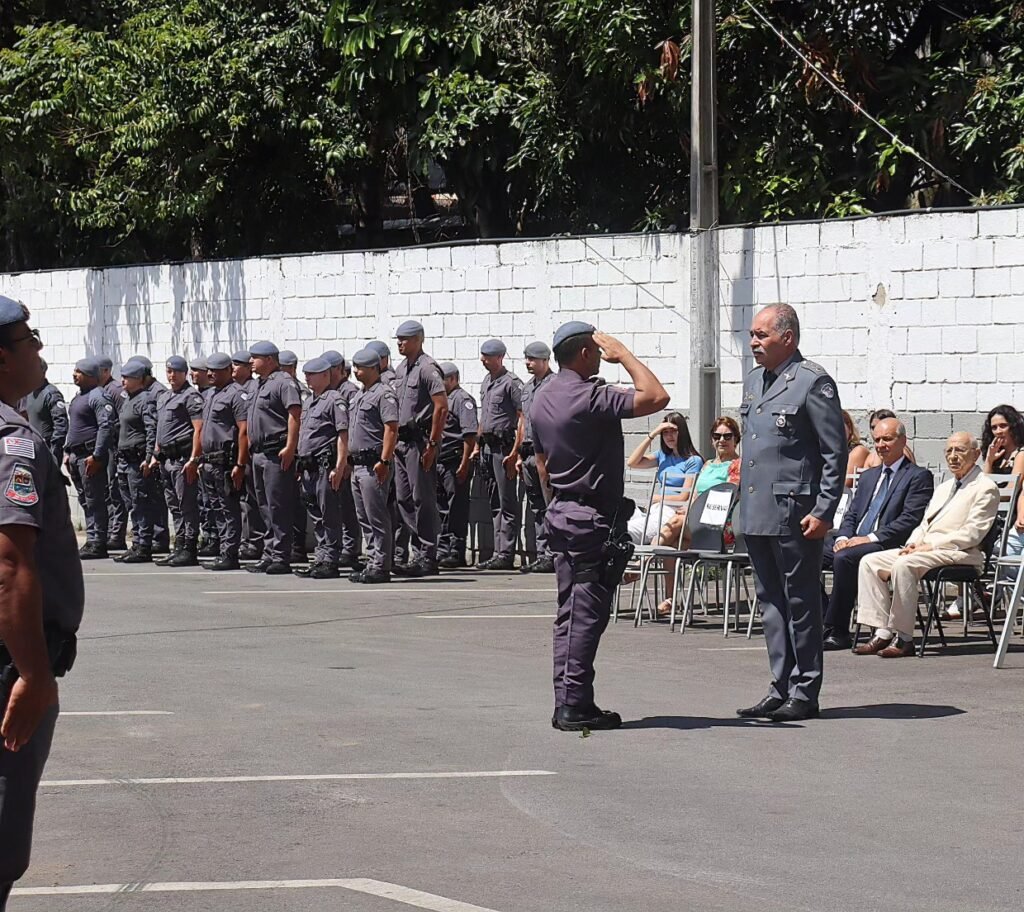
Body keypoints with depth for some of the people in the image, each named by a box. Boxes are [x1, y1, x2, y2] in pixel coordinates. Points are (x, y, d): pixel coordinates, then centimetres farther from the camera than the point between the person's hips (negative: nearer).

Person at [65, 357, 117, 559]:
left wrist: (96, 455, -23)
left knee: (94, 501, -7)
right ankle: (92, 541, 15)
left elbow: (106, 426, -20)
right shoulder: (79, 397, 19)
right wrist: (68, 452, 20)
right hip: (76, 455, 10)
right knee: (85, 501, 11)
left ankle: (97, 544, -6)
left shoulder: (98, 396, -12)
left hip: (90, 457, -10)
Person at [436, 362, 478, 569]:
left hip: (456, 460, -9)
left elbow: (470, 434, -16)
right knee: (442, 508, 11)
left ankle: (457, 553, -5)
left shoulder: (462, 399, -7)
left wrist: (464, 463, -21)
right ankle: (443, 551, 16)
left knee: (457, 507, -6)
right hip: (439, 461, 9)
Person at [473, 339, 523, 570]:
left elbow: (523, 419, -16)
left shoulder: (511, 383, -11)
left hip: (504, 446, -9)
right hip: (487, 446, 9)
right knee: (495, 504, 11)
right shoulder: (486, 382, 16)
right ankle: (498, 552, 14)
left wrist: (514, 452, -20)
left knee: (508, 503, -6)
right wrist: (477, 446, 20)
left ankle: (506, 555, -7)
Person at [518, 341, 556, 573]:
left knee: (550, 504, -8)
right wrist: (519, 455, 20)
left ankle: (551, 555, -8)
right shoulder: (527, 387, 19)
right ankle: (541, 553, 13)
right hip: (529, 453, 9)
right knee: (535, 506, 9)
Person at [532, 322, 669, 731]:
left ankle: (568, 701, 13)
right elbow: (656, 397, -22)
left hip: (561, 513, 9)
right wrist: (623, 354, -12)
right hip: (594, 518, -9)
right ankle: (575, 705, -6)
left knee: (571, 612, 11)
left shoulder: (543, 399, 11)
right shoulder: (591, 397, -18)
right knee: (587, 612, -6)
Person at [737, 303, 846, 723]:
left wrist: (823, 512, -16)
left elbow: (836, 452, -11)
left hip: (794, 515, -8)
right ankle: (781, 689, 18)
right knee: (770, 603, 11)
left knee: (800, 603, -1)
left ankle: (804, 693, 5)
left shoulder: (813, 382, -10)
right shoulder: (754, 380, 15)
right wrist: (744, 494, 17)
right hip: (756, 513, 8)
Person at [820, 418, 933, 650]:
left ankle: (837, 632, -28)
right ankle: (825, 619, -10)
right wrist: (843, 537, -1)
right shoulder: (868, 476, 26)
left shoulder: (918, 476, 2)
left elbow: (909, 520, -10)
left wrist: (871, 538, -17)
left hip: (887, 546, -7)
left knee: (845, 557, -35)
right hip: (853, 543, 7)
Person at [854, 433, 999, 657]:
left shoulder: (985, 488, -1)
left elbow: (972, 533, -12)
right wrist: (913, 544, 1)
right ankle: (882, 633, -14)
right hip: (923, 549, 9)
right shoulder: (943, 488, 27)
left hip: (959, 553, -9)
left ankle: (904, 639, -29)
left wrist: (931, 545, -16)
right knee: (870, 562, -8)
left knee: (903, 565, -33)